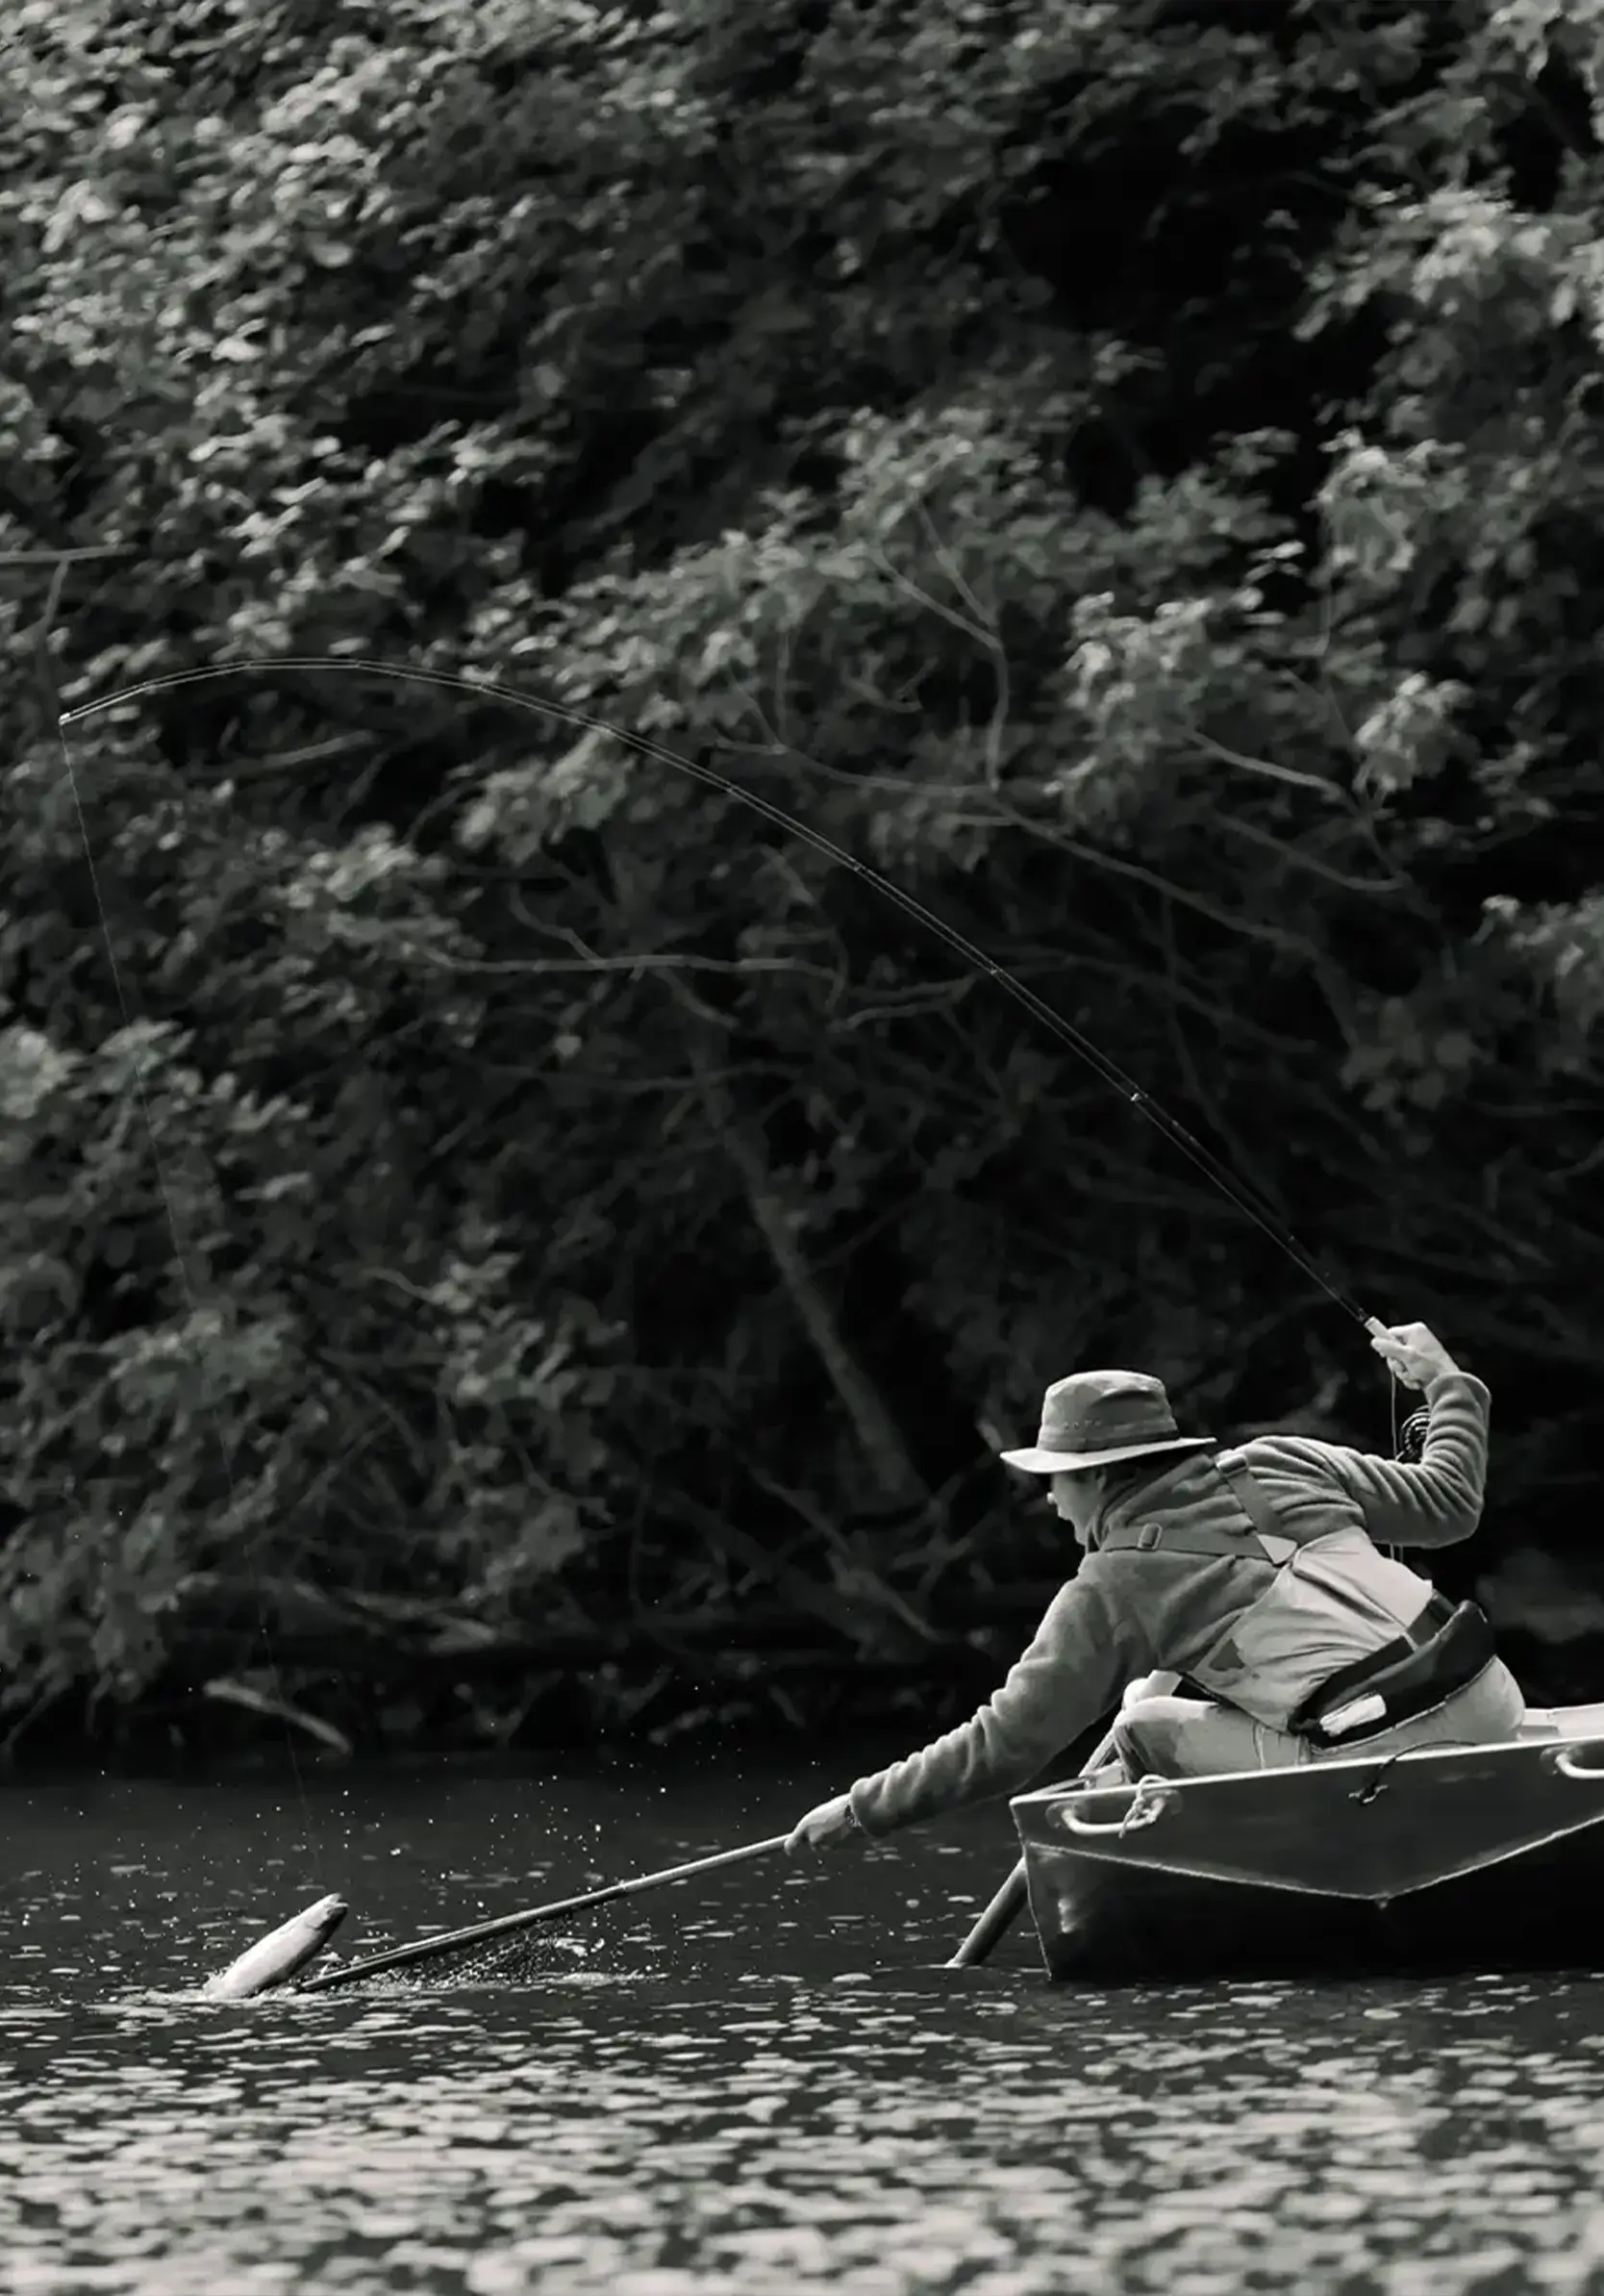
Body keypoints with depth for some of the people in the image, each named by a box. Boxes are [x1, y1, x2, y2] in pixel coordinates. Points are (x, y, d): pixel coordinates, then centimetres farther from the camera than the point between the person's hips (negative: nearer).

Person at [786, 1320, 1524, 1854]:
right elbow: (1447, 1500, 20)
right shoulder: (1278, 1465, 16)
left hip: (1374, 1775, -5)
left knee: (1147, 1730, 13)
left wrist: (860, 1810, 16)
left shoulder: (1112, 1589, 6)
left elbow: (1005, 1748, 6)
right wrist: (1448, 1383, 38)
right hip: (1492, 1704, 5)